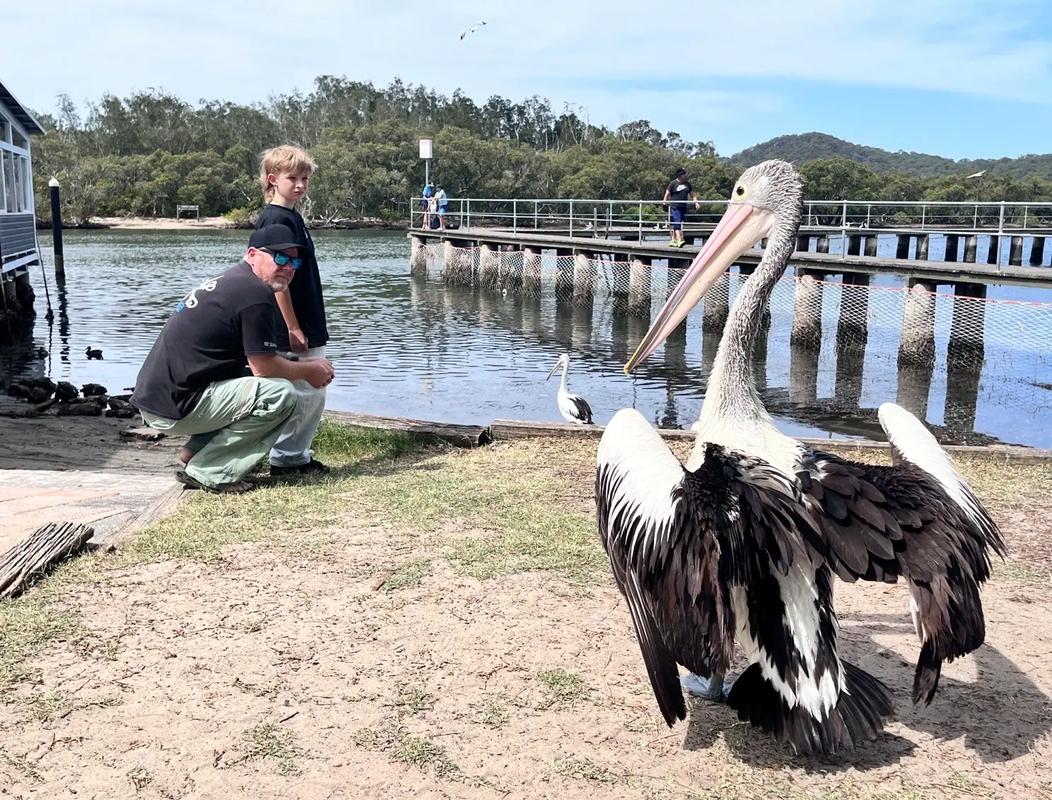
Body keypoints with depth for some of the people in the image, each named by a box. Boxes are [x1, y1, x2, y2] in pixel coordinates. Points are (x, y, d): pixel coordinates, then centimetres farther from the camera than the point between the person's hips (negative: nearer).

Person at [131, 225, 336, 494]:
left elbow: (254, 358, 23)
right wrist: (310, 371, 4)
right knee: (281, 395, -14)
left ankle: (194, 453, 13)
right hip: (174, 408, -10)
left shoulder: (229, 281, 17)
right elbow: (264, 366, -13)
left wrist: (304, 366, 15)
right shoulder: (256, 293, -14)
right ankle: (208, 473, -9)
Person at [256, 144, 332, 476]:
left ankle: (299, 455, 23)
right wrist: (293, 328, -20)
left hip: (308, 328, 10)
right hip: (292, 330, -10)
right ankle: (284, 459, 9)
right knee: (299, 395, -3)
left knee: (314, 393, 14)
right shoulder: (276, 219, -14)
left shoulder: (292, 217, 15)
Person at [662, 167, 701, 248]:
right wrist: (665, 200, -15)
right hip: (675, 207, -6)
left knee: (677, 225, 11)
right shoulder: (673, 184, -2)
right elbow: (667, 194, 0)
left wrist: (696, 202, 6)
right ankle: (679, 241, -23)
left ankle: (673, 241, 18)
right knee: (677, 224, -15)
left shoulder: (687, 184, 13)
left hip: (683, 207, 6)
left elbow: (692, 195, 19)